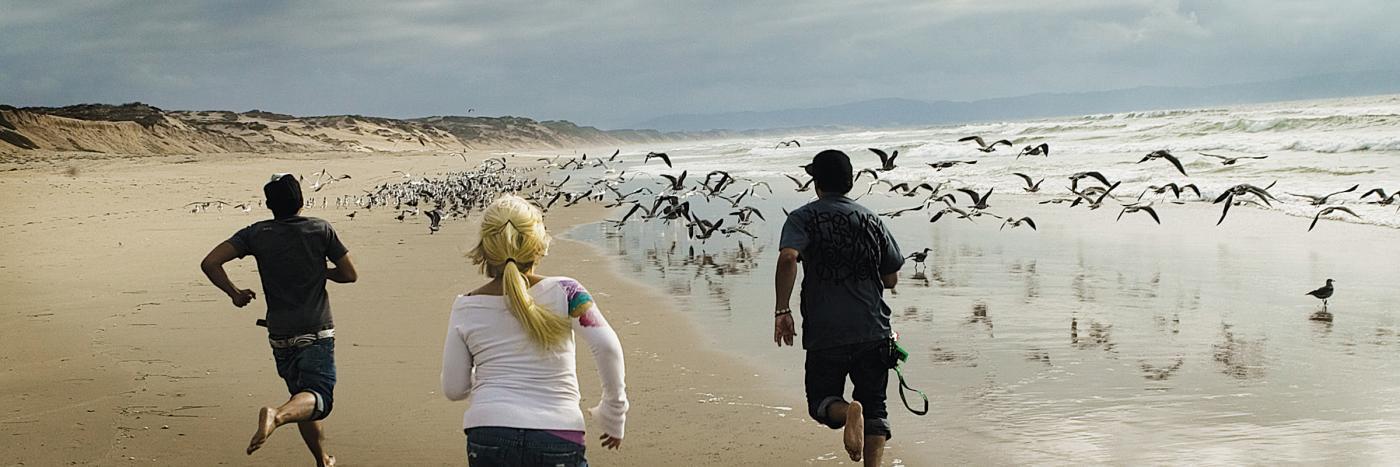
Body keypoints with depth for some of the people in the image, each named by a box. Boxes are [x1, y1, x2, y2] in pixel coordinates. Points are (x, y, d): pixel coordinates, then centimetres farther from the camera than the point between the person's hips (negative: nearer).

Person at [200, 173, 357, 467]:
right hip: (316, 333, -3)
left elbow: (209, 263, -8)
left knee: (304, 400, 17)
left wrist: (234, 293, 7)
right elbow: (349, 275, 1)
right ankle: (278, 414, -40)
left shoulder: (255, 234, 1)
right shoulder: (321, 230, -3)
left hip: (280, 336, 4)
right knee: (318, 398, -11)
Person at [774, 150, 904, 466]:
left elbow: (787, 258, -21)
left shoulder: (803, 218, -1)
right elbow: (891, 279, 12)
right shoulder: (871, 220, 10)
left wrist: (782, 310, -16)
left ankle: (846, 411, -20)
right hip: (873, 332, 3)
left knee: (821, 402, 12)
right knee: (874, 406, 13)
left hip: (824, 335, -2)